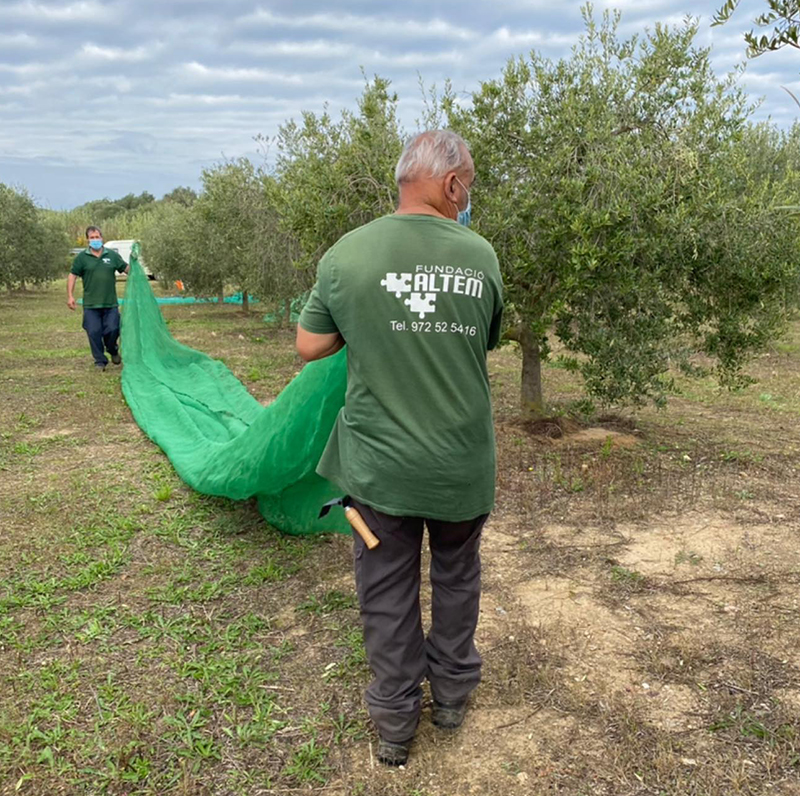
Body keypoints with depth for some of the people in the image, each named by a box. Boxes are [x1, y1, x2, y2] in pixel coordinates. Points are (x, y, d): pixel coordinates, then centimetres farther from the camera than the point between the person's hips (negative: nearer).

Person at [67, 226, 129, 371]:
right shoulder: (82, 257, 3)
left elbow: (127, 269, 13)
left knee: (112, 330, -3)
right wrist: (70, 296, -4)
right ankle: (100, 361, 12)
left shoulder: (112, 255, 7)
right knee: (94, 332, -2)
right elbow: (72, 276, 3)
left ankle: (113, 350, 29)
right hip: (90, 304, -1)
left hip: (110, 304, 1)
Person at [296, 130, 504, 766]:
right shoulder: (480, 255, -7)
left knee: (388, 592, 15)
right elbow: (487, 343, 6)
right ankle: (452, 694, 41)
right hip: (463, 463, 1)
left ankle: (396, 723, 30)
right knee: (456, 577, 23)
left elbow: (310, 346, -1)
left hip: (380, 462, -1)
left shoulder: (347, 254, -9)